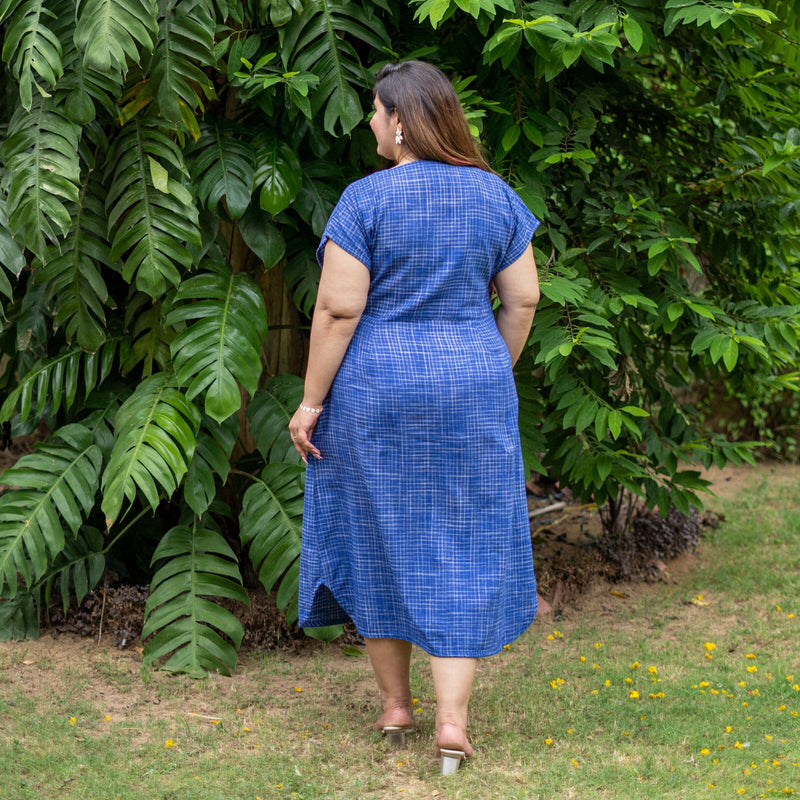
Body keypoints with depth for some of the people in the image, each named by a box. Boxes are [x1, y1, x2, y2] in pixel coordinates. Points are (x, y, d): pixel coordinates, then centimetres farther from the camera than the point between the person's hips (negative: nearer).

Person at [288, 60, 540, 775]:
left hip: (374, 389, -2)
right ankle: (452, 719, -2)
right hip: (470, 389, 2)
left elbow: (339, 306, -14)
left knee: (380, 540, 13)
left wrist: (312, 400, -7)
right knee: (463, 550, 6)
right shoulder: (495, 194, 1)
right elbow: (523, 298, 3)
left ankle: (394, 704, 23)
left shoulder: (366, 198, -11)